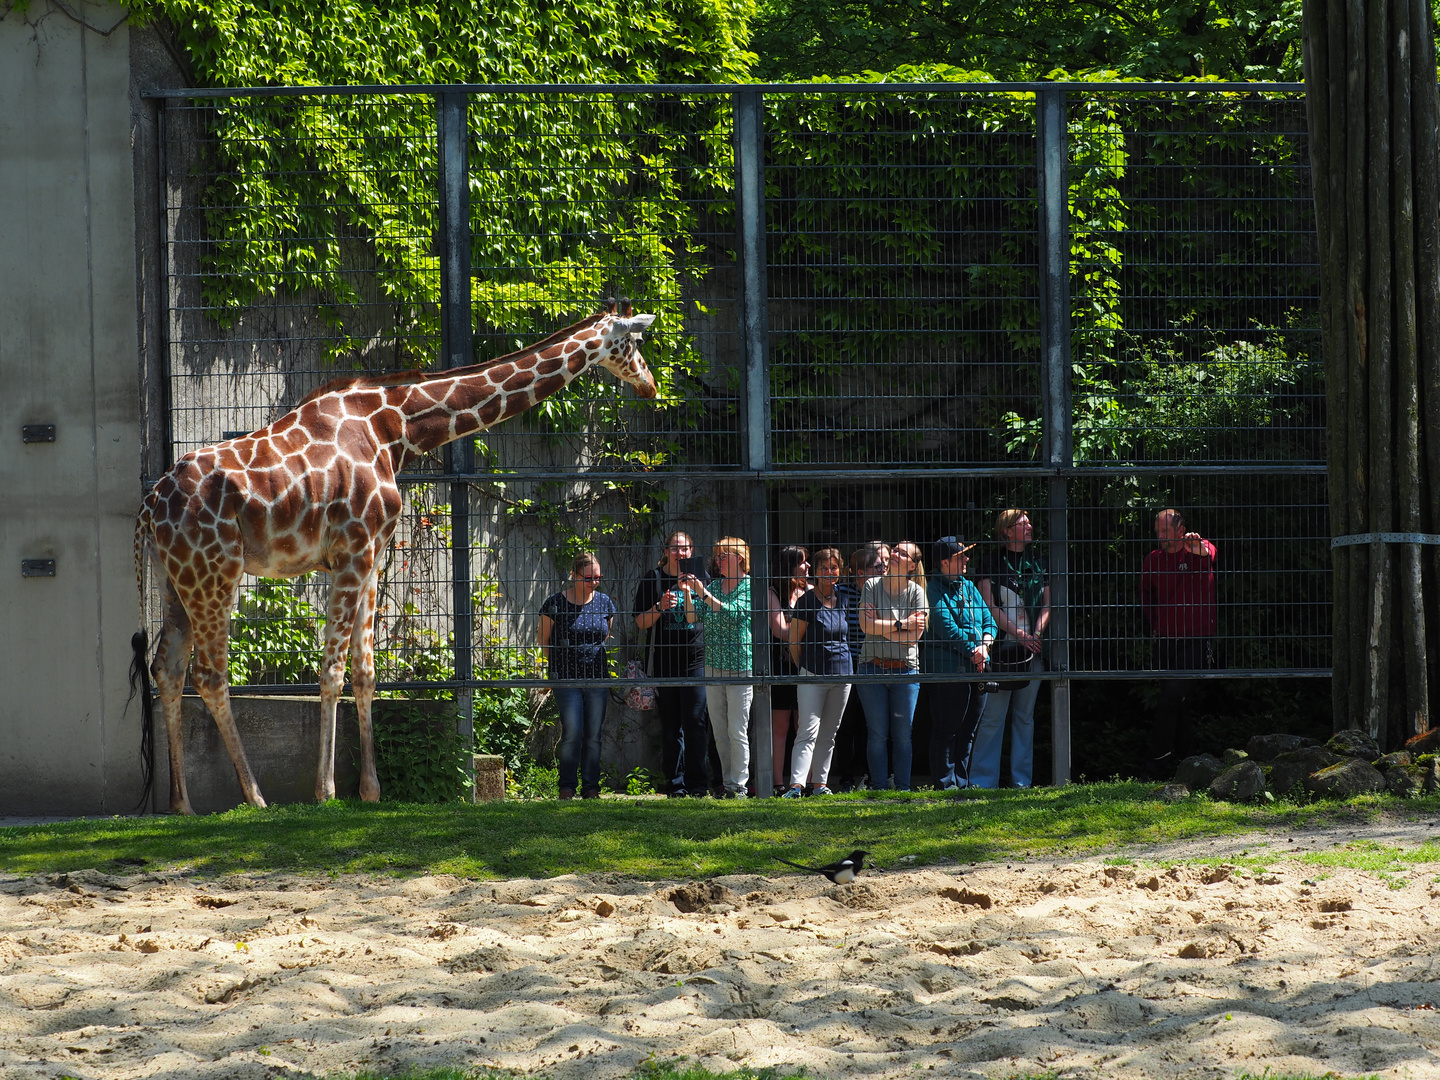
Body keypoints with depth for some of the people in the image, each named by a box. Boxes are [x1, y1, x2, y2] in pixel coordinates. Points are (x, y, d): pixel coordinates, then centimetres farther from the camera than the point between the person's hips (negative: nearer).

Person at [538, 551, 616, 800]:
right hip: (566, 677, -3)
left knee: (593, 736, 4)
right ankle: (567, 787, -1)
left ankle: (591, 788, 11)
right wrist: (558, 666, 3)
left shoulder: (605, 603, 7)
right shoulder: (555, 603, -4)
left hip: (597, 679, 3)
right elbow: (544, 642, 5)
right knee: (572, 733, -11)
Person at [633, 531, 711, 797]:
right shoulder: (653, 579, 7)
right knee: (670, 726, 3)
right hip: (664, 662, 1)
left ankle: (696, 783, -6)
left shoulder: (701, 577, 9)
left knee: (695, 722, -8)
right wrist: (660, 607, -13)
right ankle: (675, 783, 8)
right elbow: (642, 623, 7)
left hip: (696, 660, -1)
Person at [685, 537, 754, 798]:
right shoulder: (713, 585, 12)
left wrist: (704, 593, -21)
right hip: (713, 666, 6)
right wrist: (687, 592, -9)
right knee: (719, 733, 7)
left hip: (740, 666, -6)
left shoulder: (750, 586, -4)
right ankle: (727, 784, 13)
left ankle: (739, 785, -3)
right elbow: (693, 617, 5)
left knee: (737, 732, -7)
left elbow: (732, 612, -19)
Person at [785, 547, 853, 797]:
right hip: (813, 674, -5)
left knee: (828, 734, 10)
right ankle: (796, 785, -19)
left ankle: (820, 783, 15)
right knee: (808, 732, -13)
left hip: (842, 674, 5)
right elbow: (794, 641, -2)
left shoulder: (843, 600, 9)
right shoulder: (807, 600, -6)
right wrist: (803, 668, 2)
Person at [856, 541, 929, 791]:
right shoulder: (872, 586, 2)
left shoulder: (916, 592, 1)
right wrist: (901, 624, -10)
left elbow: (915, 636, -8)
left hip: (905, 669, 0)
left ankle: (903, 788, 8)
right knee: (877, 733, 2)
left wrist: (881, 628, -10)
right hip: (873, 667, 0)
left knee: (903, 733, 2)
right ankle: (878, 787, 6)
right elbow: (867, 626, -8)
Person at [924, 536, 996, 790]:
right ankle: (945, 785, 0)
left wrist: (984, 646, -5)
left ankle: (962, 783, 18)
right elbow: (946, 626, -15)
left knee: (967, 731, 12)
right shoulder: (935, 590, -7)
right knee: (946, 731, -3)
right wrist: (972, 650, -14)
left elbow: (987, 619, 13)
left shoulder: (968, 586, 16)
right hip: (949, 670, -8)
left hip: (976, 670, 8)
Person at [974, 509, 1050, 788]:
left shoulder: (1037, 561, 12)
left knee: (1025, 716, 6)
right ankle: (982, 780, -3)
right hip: (1000, 647, -4)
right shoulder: (992, 561, 1)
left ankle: (1022, 779, 10)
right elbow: (989, 606, -4)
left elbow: (1047, 605, 12)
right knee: (992, 716, -6)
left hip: (1032, 649, 4)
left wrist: (1035, 634, -5)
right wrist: (1019, 634, -11)